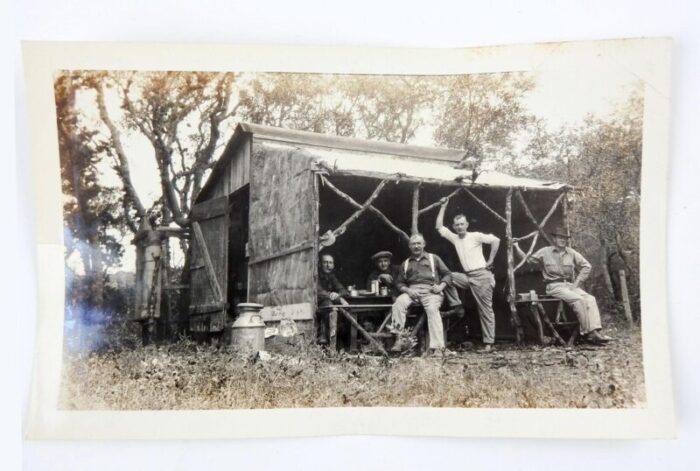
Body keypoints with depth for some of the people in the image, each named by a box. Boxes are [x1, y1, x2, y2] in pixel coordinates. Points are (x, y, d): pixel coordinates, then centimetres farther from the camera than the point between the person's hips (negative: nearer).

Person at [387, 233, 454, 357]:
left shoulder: (433, 258, 21)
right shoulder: (406, 264, 25)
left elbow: (446, 274, 15)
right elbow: (399, 283, 18)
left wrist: (441, 286, -4)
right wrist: (407, 290, -5)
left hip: (430, 291, -2)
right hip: (412, 291, 2)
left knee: (432, 309, -33)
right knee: (399, 303, -30)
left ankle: (437, 347, -38)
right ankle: (397, 339, -34)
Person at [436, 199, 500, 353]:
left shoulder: (475, 236, -5)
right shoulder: (454, 238, 10)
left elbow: (496, 240, -12)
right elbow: (439, 227, 10)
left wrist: (490, 261, -9)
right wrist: (443, 207, 8)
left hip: (481, 276, -6)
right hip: (467, 276, 6)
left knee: (485, 310, -4)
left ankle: (488, 343, -2)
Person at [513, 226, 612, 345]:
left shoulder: (571, 253, 13)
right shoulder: (545, 252, 6)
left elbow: (586, 267, 14)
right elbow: (527, 259, 7)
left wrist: (576, 283, 3)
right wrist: (516, 247, -3)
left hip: (570, 285, 5)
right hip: (554, 286, -5)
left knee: (590, 299, -22)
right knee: (578, 299, -30)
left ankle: (595, 331, -31)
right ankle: (587, 332, -28)